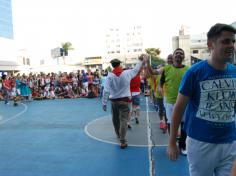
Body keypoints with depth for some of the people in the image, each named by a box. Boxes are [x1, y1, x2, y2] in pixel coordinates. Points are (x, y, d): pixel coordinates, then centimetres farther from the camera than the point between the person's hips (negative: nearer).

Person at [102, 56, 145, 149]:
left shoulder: (110, 75, -7)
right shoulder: (127, 73, -6)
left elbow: (106, 90, -10)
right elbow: (136, 69, 13)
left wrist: (104, 103, -4)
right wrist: (141, 60, 28)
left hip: (114, 101, 2)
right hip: (124, 100, -1)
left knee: (115, 119, 20)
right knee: (123, 120, -1)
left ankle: (118, 135, 41)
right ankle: (122, 141, -6)